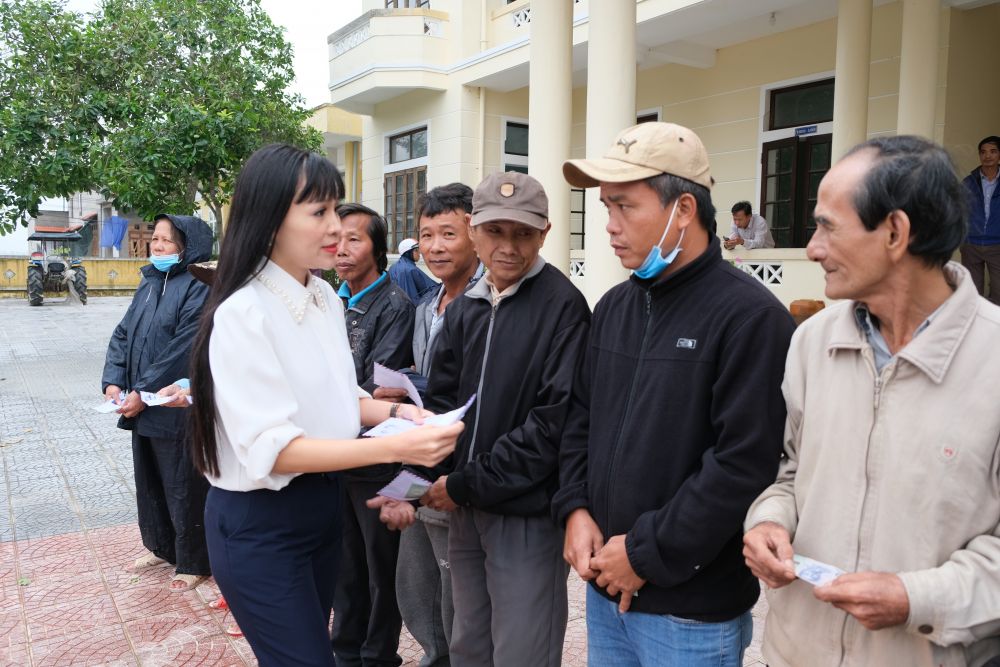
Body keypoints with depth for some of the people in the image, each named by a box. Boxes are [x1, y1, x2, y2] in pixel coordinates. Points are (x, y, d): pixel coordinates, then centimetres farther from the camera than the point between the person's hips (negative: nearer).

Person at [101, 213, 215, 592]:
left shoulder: (198, 289, -14)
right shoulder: (149, 282, 11)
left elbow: (183, 350, -20)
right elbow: (123, 334, 11)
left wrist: (143, 391, -18)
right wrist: (113, 380, -3)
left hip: (176, 410, -8)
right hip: (141, 408, 8)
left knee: (183, 488, 4)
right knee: (149, 482, 20)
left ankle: (193, 562, 20)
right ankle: (162, 546, 40)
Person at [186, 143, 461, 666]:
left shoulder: (326, 298, 2)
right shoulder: (243, 314, -21)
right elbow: (272, 450, -25)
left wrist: (392, 411, -7)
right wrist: (395, 448, -33)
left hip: (321, 505, 7)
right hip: (258, 524, -7)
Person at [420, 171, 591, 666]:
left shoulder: (562, 306, -13)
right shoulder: (464, 310, 8)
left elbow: (556, 421, -19)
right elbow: (440, 403, 7)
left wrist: (467, 484, -15)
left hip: (528, 513, -6)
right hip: (466, 510, 6)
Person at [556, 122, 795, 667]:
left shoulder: (750, 317, -17)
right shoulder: (613, 307, 7)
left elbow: (745, 464, -22)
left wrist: (647, 553, -16)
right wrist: (576, 509, -1)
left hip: (693, 609, -6)